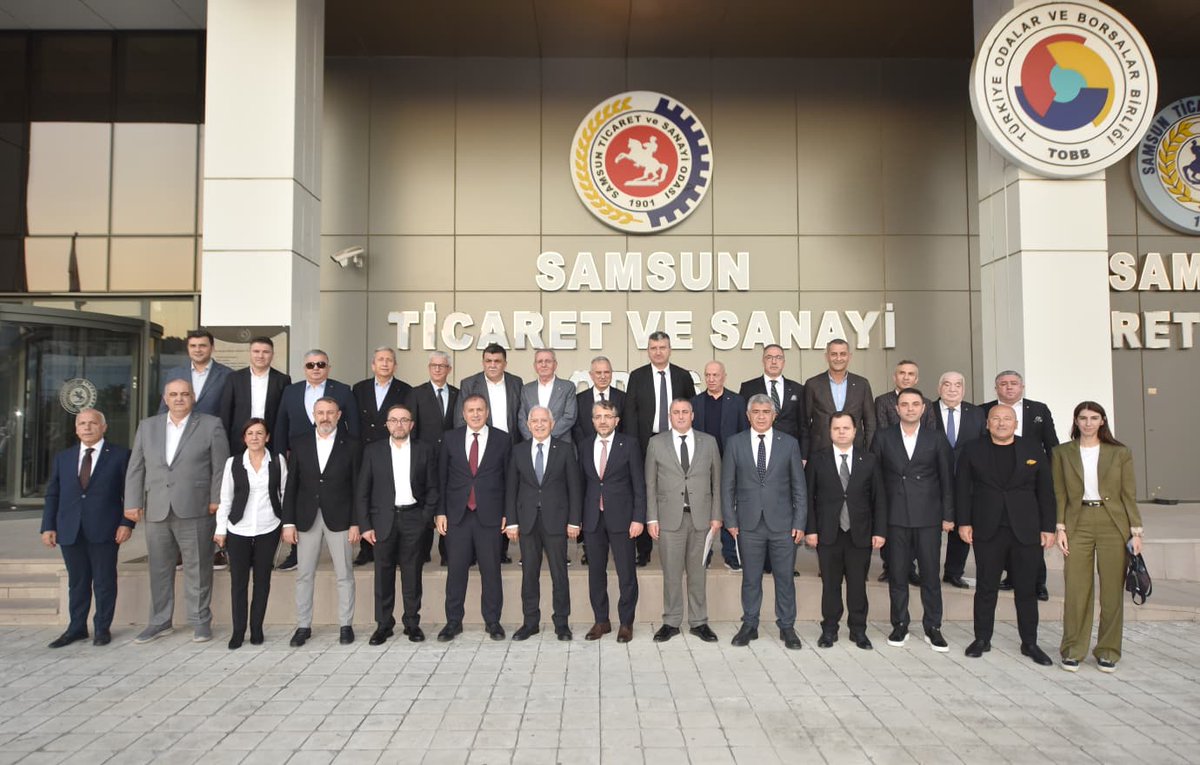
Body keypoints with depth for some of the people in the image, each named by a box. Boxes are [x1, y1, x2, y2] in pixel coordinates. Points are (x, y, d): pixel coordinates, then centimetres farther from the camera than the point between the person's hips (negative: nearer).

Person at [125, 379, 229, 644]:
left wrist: (216, 500, -7)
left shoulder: (211, 425, 2)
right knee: (159, 568, 10)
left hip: (195, 510, -3)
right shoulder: (147, 426, 12)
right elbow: (135, 468, 11)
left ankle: (200, 621, 14)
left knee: (198, 568, 3)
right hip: (156, 510, 4)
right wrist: (132, 503, 4)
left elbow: (220, 467, -1)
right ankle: (160, 622, 22)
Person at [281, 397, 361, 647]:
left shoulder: (351, 445, -1)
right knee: (304, 575, 7)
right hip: (306, 518, 2)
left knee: (344, 575, 5)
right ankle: (303, 626, 19)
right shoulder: (299, 444, 5)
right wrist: (288, 522, -1)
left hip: (339, 518, -2)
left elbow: (357, 487, -2)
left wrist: (356, 523, -7)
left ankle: (346, 625, 16)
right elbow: (291, 486, 4)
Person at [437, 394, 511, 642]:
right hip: (457, 515, 1)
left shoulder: (502, 439, 3)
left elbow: (509, 478, 4)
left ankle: (492, 621, 17)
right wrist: (440, 512, 1)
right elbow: (442, 478, 7)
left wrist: (508, 513, -2)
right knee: (456, 570, 5)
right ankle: (453, 622, 17)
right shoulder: (450, 439, 6)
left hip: (489, 515, -1)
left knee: (491, 570, 5)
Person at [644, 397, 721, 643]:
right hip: (670, 517, -1)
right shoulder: (656, 443, 3)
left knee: (697, 572, 8)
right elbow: (650, 484, 3)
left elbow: (716, 482, 7)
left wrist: (716, 516, 1)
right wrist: (652, 518, -2)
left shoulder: (709, 442, 7)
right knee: (671, 573, 3)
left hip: (701, 517, 1)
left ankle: (699, 622, 18)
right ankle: (671, 622, 15)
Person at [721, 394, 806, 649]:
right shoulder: (735, 443, 2)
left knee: (785, 578, 7)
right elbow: (727, 485, 4)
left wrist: (800, 522, -2)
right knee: (750, 578, 9)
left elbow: (799, 486, 3)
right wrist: (730, 520, -1)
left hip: (782, 523, 0)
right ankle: (749, 625, 22)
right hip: (749, 523, 0)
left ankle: (787, 627, 20)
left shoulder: (789, 443, 3)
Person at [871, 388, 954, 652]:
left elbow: (947, 479, 6)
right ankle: (899, 626, 18)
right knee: (897, 574, 6)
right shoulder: (883, 438, 3)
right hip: (896, 517, 0)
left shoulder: (936, 440, 4)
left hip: (928, 517, 0)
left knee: (930, 574, 3)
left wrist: (948, 515, 2)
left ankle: (933, 628, 16)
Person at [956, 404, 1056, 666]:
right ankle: (982, 639, 17)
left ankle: (1029, 643, 18)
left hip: (1026, 531, 1)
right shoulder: (973, 450, 3)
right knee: (986, 588, 6)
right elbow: (962, 488, 3)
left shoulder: (1034, 450, 5)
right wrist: (964, 522, -3)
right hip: (987, 530, 0)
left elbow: (1046, 491, 6)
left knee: (1026, 589, 7)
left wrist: (1048, 527, 1)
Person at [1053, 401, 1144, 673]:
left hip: (1113, 525, 0)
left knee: (1113, 590, 4)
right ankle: (1073, 649, 12)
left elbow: (1129, 494, 4)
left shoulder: (1120, 453, 4)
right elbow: (1059, 494, 4)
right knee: (1076, 589, 0)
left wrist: (1136, 531, -2)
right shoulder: (1062, 453, 5)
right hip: (1078, 524, 0)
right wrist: (1060, 528, -3)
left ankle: (1108, 651, 17)